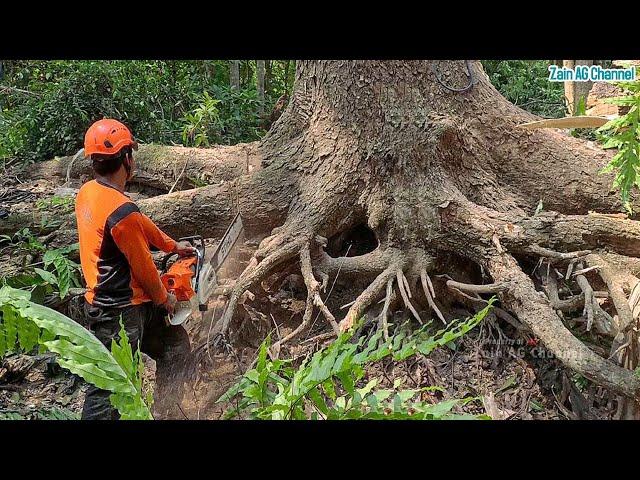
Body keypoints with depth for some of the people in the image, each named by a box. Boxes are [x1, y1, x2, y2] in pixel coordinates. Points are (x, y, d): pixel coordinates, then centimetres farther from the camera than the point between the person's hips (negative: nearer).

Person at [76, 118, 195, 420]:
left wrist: (173, 246, 21)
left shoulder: (88, 192, 0)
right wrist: (164, 298, 1)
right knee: (107, 392, 3)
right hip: (118, 315, -10)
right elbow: (144, 267, -17)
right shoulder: (121, 211, -28)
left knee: (176, 346, 23)